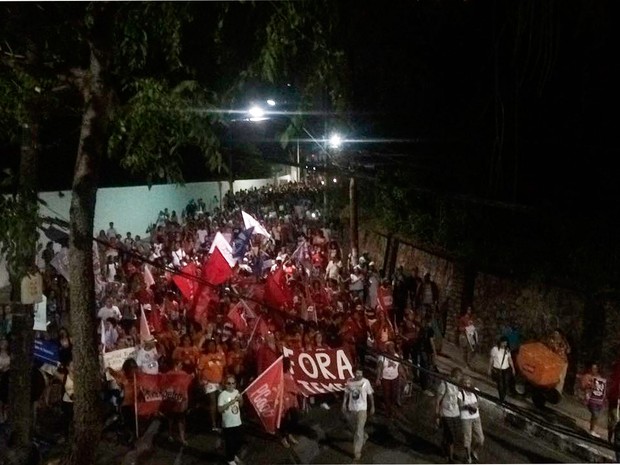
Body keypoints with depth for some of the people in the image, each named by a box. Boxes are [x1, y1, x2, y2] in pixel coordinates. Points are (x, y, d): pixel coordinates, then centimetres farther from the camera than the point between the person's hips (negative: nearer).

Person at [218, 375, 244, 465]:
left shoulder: (237, 392, 1)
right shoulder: (222, 394, -17)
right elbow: (219, 409, -23)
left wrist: (241, 400, -9)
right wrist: (230, 402, -30)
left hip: (237, 422, 6)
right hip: (228, 424, -6)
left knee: (238, 441, 19)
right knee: (229, 442, 8)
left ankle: (234, 455, 43)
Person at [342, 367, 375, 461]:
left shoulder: (366, 382, -11)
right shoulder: (349, 381, -4)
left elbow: (370, 395, -2)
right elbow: (346, 393, 7)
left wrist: (372, 407, 2)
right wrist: (344, 404, 1)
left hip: (362, 409, -4)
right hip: (351, 408, 4)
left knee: (359, 431, -8)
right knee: (354, 428, 22)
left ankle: (357, 452, -1)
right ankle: (364, 437, 51)